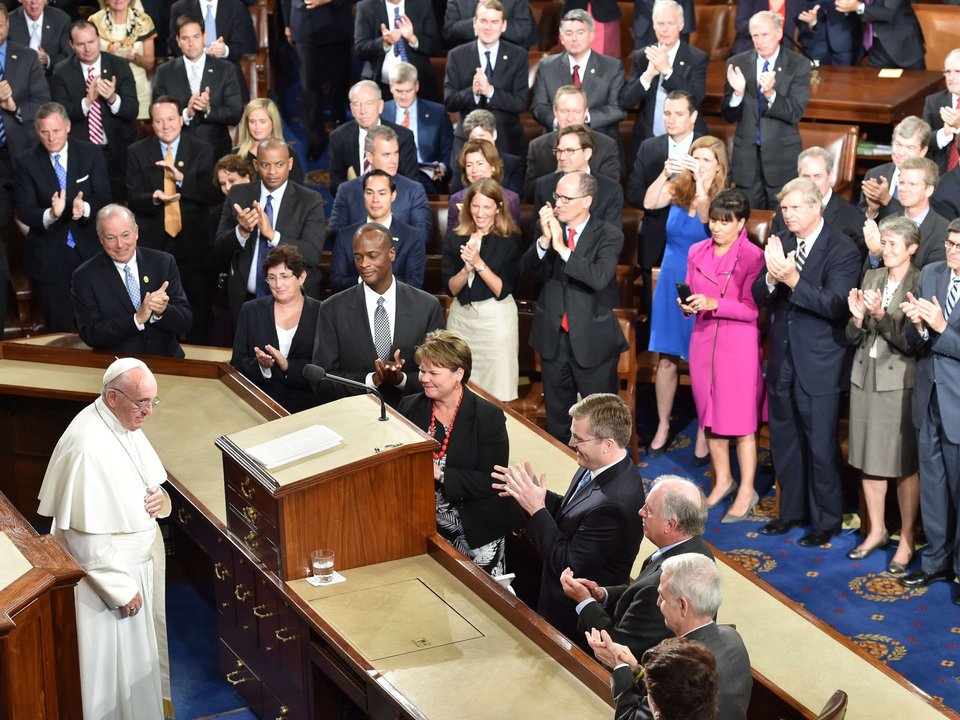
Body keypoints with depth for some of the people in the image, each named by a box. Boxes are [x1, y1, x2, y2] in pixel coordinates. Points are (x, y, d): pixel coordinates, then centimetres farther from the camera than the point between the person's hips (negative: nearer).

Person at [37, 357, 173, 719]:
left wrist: (159, 497, -9)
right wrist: (121, 589, -20)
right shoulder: (89, 448, -29)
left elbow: (152, 479, 15)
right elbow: (86, 534, -27)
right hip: (106, 571, -9)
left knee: (141, 648, 25)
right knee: (116, 661, 7)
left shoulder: (127, 423, -2)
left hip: (139, 561, 9)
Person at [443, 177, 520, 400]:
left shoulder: (510, 240, -5)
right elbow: (451, 288, 1)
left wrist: (478, 263, -20)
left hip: (496, 318, -3)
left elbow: (502, 290, -10)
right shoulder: (455, 239, 4)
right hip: (460, 316, 3)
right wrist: (466, 268, -17)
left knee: (496, 398, -1)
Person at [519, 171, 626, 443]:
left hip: (592, 340, -4)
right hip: (553, 337, 4)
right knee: (557, 413, 17)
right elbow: (528, 271, -5)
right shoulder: (550, 227, 1)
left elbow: (599, 278, -25)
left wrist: (562, 248, -25)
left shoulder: (609, 236, -10)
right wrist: (544, 239, -20)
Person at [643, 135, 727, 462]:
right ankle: (663, 427, 21)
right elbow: (649, 203, -20)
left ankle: (704, 434, 15)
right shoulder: (678, 189, -1)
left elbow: (706, 219, -29)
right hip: (671, 283, 3)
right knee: (667, 359, 9)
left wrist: (702, 183, -41)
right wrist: (665, 173, -33)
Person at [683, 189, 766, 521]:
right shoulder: (697, 252, 7)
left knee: (740, 418, 0)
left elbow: (753, 309, -12)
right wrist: (686, 305, -7)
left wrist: (714, 304, -22)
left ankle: (747, 491, 11)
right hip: (703, 339, 6)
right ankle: (723, 480, 29)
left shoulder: (753, 256, -11)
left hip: (739, 343, -6)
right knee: (709, 413, 12)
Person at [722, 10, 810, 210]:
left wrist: (771, 94, -28)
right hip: (746, 155, 2)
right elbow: (728, 116, 2)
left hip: (782, 155, -2)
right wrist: (738, 93, -18)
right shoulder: (737, 64, 3)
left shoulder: (799, 65, -3)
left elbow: (795, 114, -11)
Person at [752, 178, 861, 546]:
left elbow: (835, 305, -21)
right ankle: (791, 511, 32)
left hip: (819, 363, -6)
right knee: (784, 441, 16)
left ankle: (825, 521, 15)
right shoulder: (781, 243, 5)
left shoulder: (842, 250, -12)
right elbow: (759, 298, 2)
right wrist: (771, 278, -21)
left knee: (820, 445, 1)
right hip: (783, 360, 6)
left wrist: (793, 280, -31)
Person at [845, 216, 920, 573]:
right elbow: (853, 337, 9)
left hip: (900, 381, -6)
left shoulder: (920, 283, -9)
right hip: (865, 377, 6)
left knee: (905, 463, 1)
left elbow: (911, 342, -15)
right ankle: (877, 530, 27)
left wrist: (881, 315, -25)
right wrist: (857, 317, -11)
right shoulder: (871, 277, 8)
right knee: (868, 459, 13)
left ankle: (907, 540, 11)